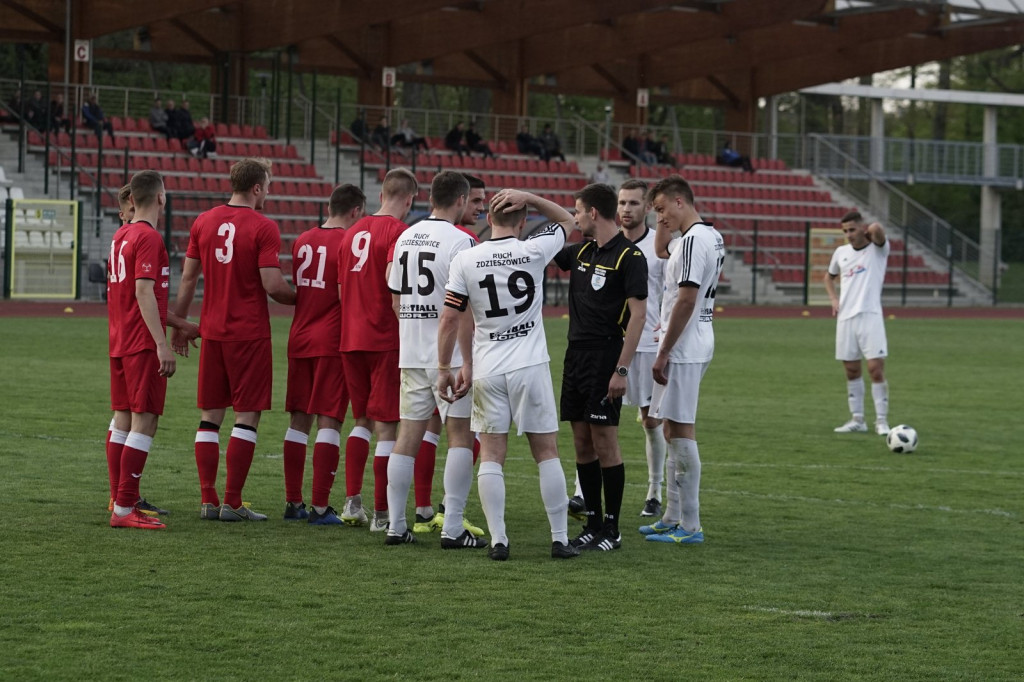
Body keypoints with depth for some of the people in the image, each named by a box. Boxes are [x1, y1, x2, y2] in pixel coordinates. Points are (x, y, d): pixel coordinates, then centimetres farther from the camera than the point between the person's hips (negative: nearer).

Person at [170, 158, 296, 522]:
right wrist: (299, 299, 5)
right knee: (247, 416, -1)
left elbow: (188, 279, 10)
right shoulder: (263, 228, -9)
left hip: (212, 331, 5)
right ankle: (232, 503, -4)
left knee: (210, 416, 10)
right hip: (249, 334, -5)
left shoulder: (204, 222, 7)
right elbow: (272, 285, -14)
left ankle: (208, 501, 9)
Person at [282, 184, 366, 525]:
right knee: (329, 421, -4)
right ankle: (320, 507, -7)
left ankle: (293, 502, 12)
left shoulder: (302, 241, 10)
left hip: (299, 340, 6)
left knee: (298, 420, 10)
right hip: (333, 342, -6)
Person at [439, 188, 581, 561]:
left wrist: (444, 368, 5)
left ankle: (498, 540, -1)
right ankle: (560, 539, 6)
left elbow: (449, 319, -4)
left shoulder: (465, 261, -4)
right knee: (547, 452, 6)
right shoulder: (534, 251, -5)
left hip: (487, 372, 1)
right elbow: (567, 221, 14)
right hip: (530, 367, 0)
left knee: (491, 455, 4)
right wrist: (528, 198, 3)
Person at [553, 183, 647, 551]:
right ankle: (593, 524, 14)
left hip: (605, 356, -7)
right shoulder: (581, 252, 12)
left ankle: (612, 530, 1)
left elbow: (638, 313, -14)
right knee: (582, 442, 7)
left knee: (605, 442, -5)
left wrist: (622, 369, -19)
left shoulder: (629, 256, -10)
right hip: (576, 353, 7)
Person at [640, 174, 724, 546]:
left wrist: (664, 353, -20)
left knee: (680, 431, -8)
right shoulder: (712, 237, 14)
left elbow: (686, 300, -22)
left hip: (683, 348, -11)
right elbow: (660, 248, 33)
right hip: (695, 346, 11)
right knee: (674, 430, 16)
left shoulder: (693, 241, -18)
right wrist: (666, 223, 16)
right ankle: (673, 518, 23)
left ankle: (690, 527, -7)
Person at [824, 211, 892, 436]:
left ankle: (882, 420, -4)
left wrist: (870, 232, -3)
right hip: (845, 317, 5)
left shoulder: (878, 249, -2)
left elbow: (876, 229, -25)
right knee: (852, 371, 8)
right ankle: (857, 419, 16)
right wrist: (834, 299, 14)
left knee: (876, 369, -10)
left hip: (869, 316, -5)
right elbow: (829, 276, 30)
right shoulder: (841, 252, 12)